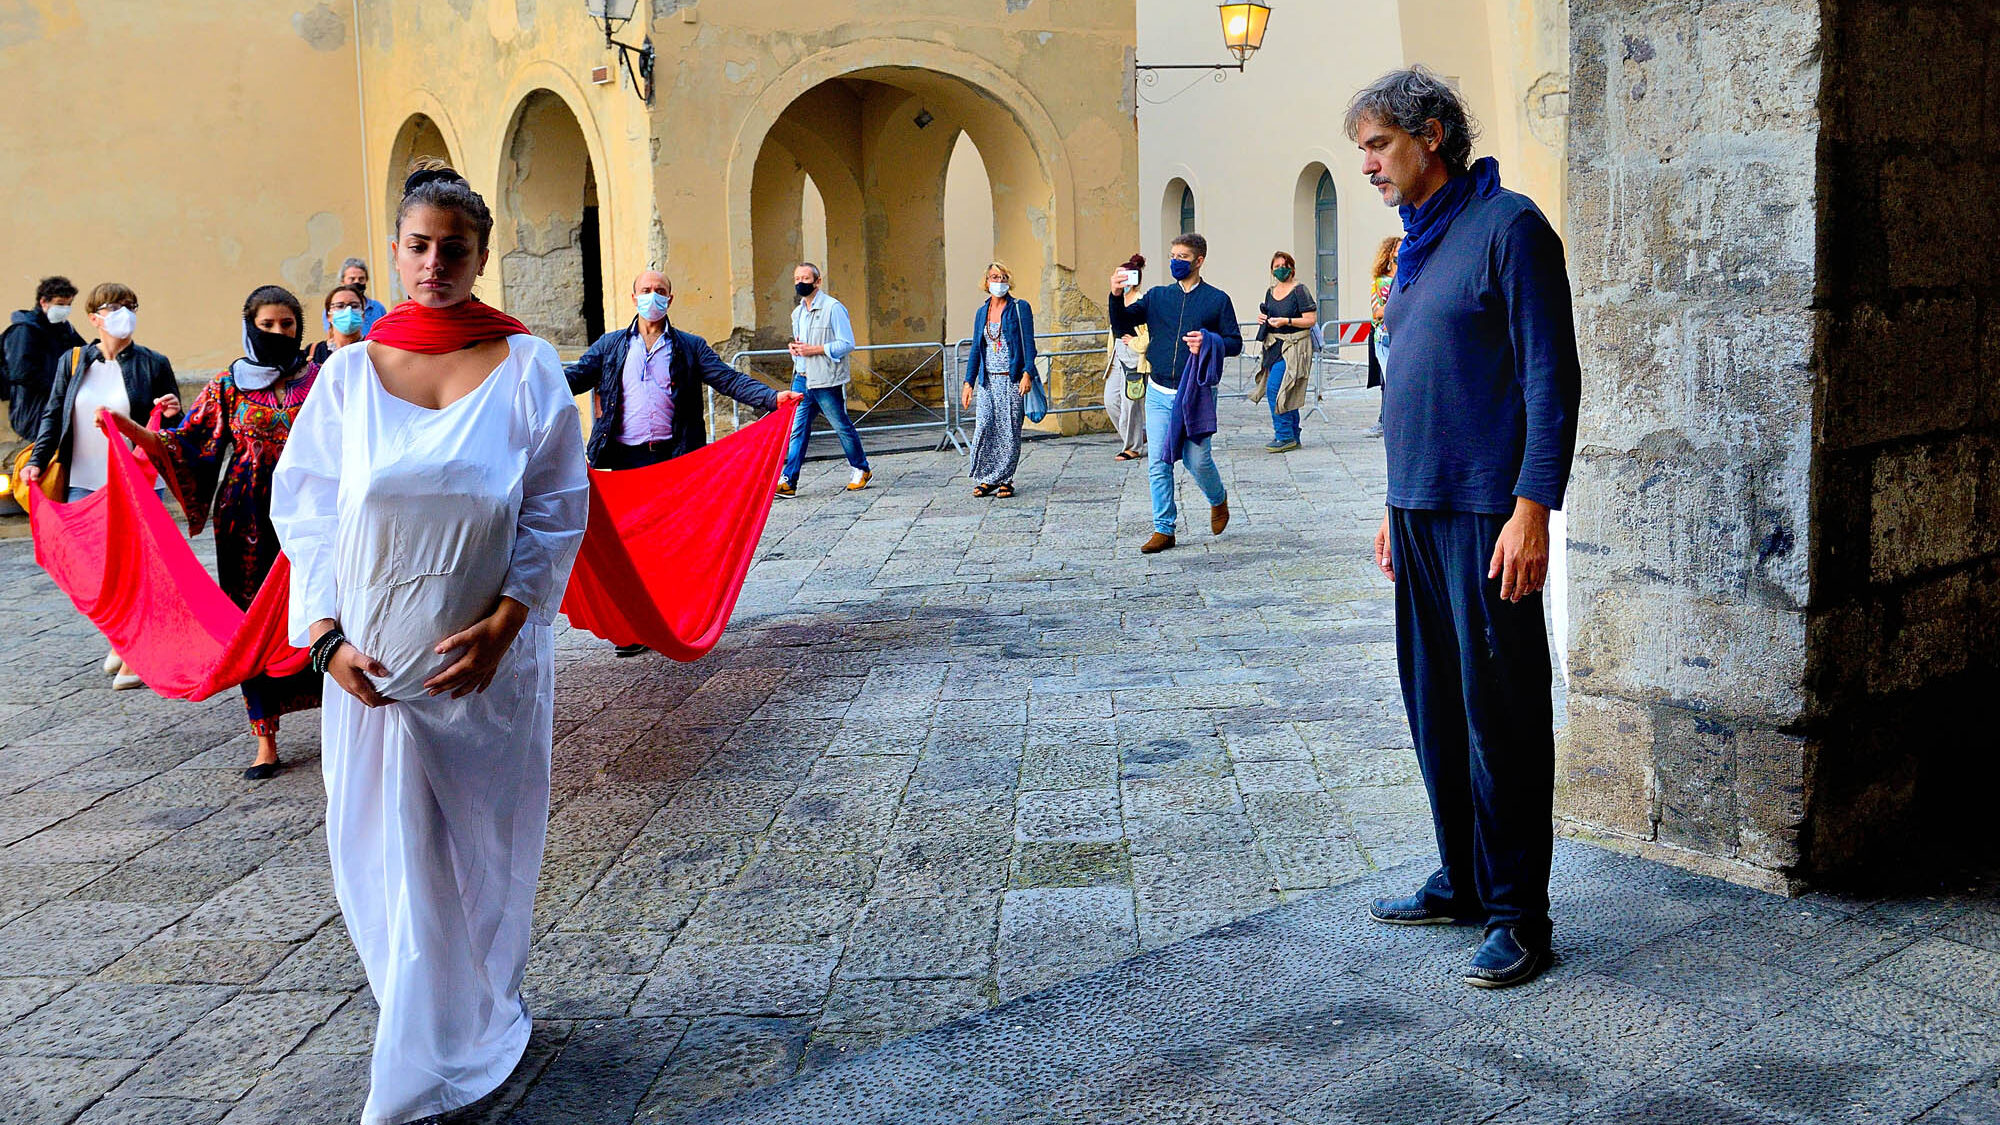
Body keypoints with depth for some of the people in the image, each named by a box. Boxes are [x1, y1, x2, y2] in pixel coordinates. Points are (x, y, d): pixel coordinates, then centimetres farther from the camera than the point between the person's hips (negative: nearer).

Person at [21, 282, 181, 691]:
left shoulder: (153, 364, 2)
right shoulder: (72, 363, 8)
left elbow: (174, 427, 7)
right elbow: (54, 416, 12)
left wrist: (172, 414, -16)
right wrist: (37, 461, 1)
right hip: (84, 485, 3)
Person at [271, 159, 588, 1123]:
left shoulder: (526, 366, -2)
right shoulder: (349, 373, 2)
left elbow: (558, 510, -1)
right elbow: (304, 511, 4)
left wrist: (504, 622, -11)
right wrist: (327, 636, -7)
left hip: (489, 658, -1)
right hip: (372, 662, 1)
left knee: (482, 856, 9)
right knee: (382, 857, 5)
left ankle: (462, 1046, 29)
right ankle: (422, 1036, 25)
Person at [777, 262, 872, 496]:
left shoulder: (833, 308, -8)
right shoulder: (797, 313, 15)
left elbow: (847, 344, -12)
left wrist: (815, 349, -17)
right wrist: (795, 349, 4)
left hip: (826, 381, -6)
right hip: (801, 379, 6)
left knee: (842, 427, 5)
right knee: (797, 429, -1)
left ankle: (861, 470, 24)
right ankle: (787, 482, -3)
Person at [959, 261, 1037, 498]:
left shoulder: (1020, 308, 1)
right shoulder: (982, 312, 14)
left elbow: (1028, 343, -4)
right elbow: (976, 350, 15)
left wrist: (1027, 373, -16)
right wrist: (968, 382, 9)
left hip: (1012, 380, -3)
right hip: (988, 381, 4)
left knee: (1009, 431, -3)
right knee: (984, 428, -7)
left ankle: (1004, 479, 7)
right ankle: (986, 479, 3)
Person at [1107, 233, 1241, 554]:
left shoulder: (1217, 300, 2)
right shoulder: (1157, 296, 10)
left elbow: (1235, 343, 2)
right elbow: (1122, 327, 4)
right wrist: (1116, 297, -13)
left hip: (1197, 394, -3)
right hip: (1159, 394, 3)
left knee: (1198, 461, -2)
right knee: (1159, 464, 0)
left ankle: (1218, 500, 29)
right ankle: (1163, 529, 8)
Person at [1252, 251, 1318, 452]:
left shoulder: (1300, 290, -7)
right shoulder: (1271, 292, 14)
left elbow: (1311, 320, -12)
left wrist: (1286, 321, -20)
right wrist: (1263, 319, 5)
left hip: (1294, 346, -8)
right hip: (1273, 345, 8)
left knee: (1275, 388, -17)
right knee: (1286, 394, 11)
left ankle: (1284, 436, -12)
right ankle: (1293, 436, 18)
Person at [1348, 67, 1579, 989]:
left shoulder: (1508, 227, -8)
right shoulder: (1417, 245, 17)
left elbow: (1551, 378, -14)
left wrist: (1532, 508, -20)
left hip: (1487, 515, -9)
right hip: (1421, 511, 9)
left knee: (1500, 713, -3)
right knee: (1434, 704, 14)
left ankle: (1518, 915, 6)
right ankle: (1463, 881, 26)